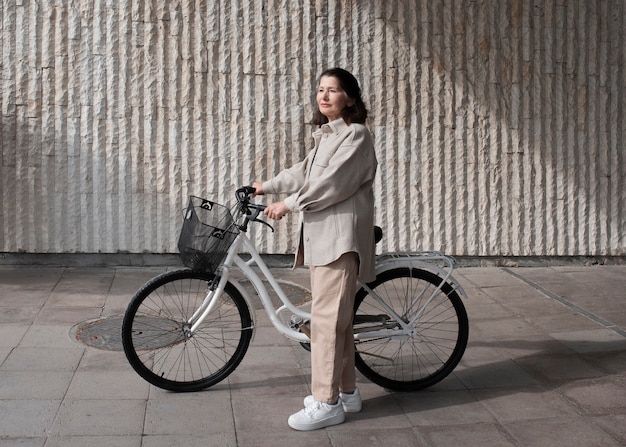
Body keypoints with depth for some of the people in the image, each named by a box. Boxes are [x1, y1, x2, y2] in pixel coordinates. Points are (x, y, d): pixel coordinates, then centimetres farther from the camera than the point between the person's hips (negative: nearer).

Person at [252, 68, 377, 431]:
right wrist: (267, 186, 17)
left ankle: (327, 403, -5)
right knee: (338, 316, 14)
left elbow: (333, 183, -18)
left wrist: (289, 204, -15)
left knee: (327, 318, -10)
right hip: (321, 234, 10)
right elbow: (304, 172, 23)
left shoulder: (356, 134, -9)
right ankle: (347, 391, 23)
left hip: (340, 235, -10)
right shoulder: (326, 135, 21)